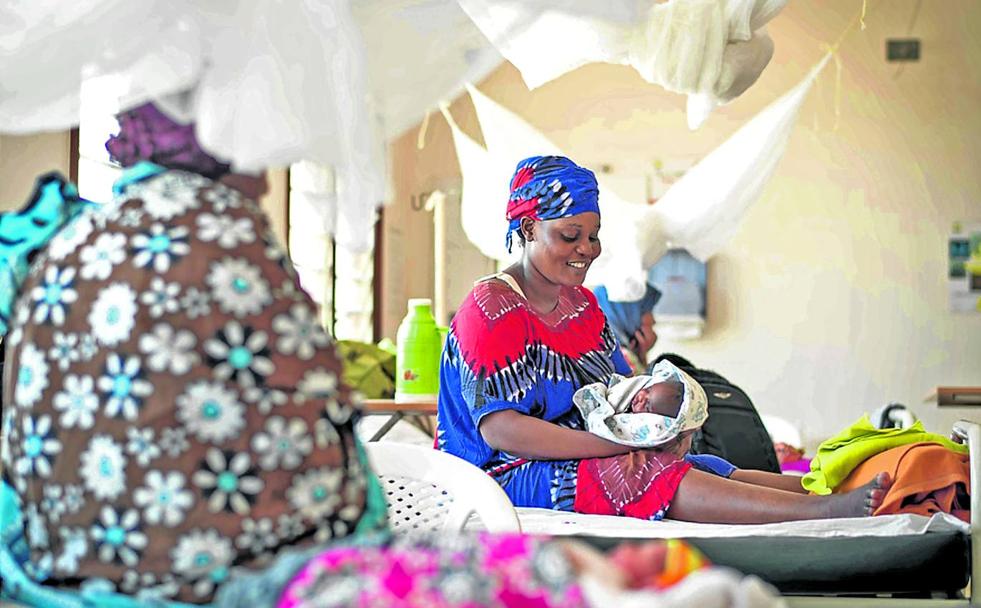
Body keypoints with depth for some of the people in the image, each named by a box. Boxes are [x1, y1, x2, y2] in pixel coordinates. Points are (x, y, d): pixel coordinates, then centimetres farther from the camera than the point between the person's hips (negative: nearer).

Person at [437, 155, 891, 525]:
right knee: (637, 473, -31)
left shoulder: (581, 303, 14)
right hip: (506, 476, -8)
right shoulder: (491, 311, -13)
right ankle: (823, 511, -41)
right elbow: (499, 428, -23)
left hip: (576, 461, 8)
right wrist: (616, 444, -25)